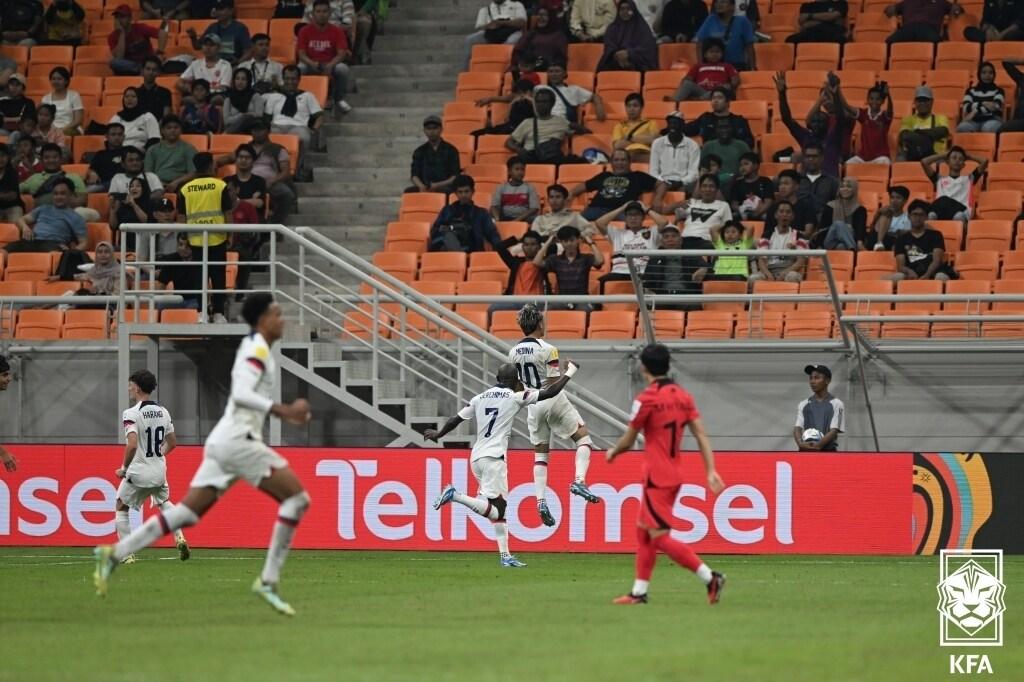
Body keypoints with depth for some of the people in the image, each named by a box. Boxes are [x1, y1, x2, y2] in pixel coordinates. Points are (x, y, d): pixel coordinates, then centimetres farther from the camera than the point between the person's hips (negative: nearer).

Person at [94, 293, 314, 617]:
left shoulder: (251, 348, 22)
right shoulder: (258, 350, -9)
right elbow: (242, 394, -23)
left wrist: (286, 412, 23)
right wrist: (283, 410, -27)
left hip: (223, 442, 10)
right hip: (238, 440, -10)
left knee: (187, 512, 7)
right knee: (296, 497, -9)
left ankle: (114, 553, 1)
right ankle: (268, 581, -12)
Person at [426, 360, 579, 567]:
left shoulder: (480, 398, 12)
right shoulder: (515, 397, -2)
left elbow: (456, 419, 16)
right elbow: (550, 393, -2)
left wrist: (439, 434, 33)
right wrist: (569, 373, 12)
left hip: (476, 457, 7)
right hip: (493, 457, -7)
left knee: (500, 507, 11)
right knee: (495, 510, -10)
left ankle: (505, 556, 8)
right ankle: (455, 495, -24)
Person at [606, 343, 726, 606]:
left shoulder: (647, 399, -14)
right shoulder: (683, 396, 7)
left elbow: (628, 440, -6)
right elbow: (701, 435, 2)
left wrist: (612, 453, 15)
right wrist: (711, 471, 1)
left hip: (657, 477, -9)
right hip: (675, 474, 9)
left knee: (659, 536, -8)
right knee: (643, 531, 16)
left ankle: (710, 577, -17)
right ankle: (639, 591, 18)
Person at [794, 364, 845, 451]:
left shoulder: (836, 404, 3)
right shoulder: (803, 405, 15)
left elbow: (834, 430, -7)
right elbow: (797, 428, 4)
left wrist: (819, 445, -24)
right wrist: (800, 443, -19)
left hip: (828, 453, -3)